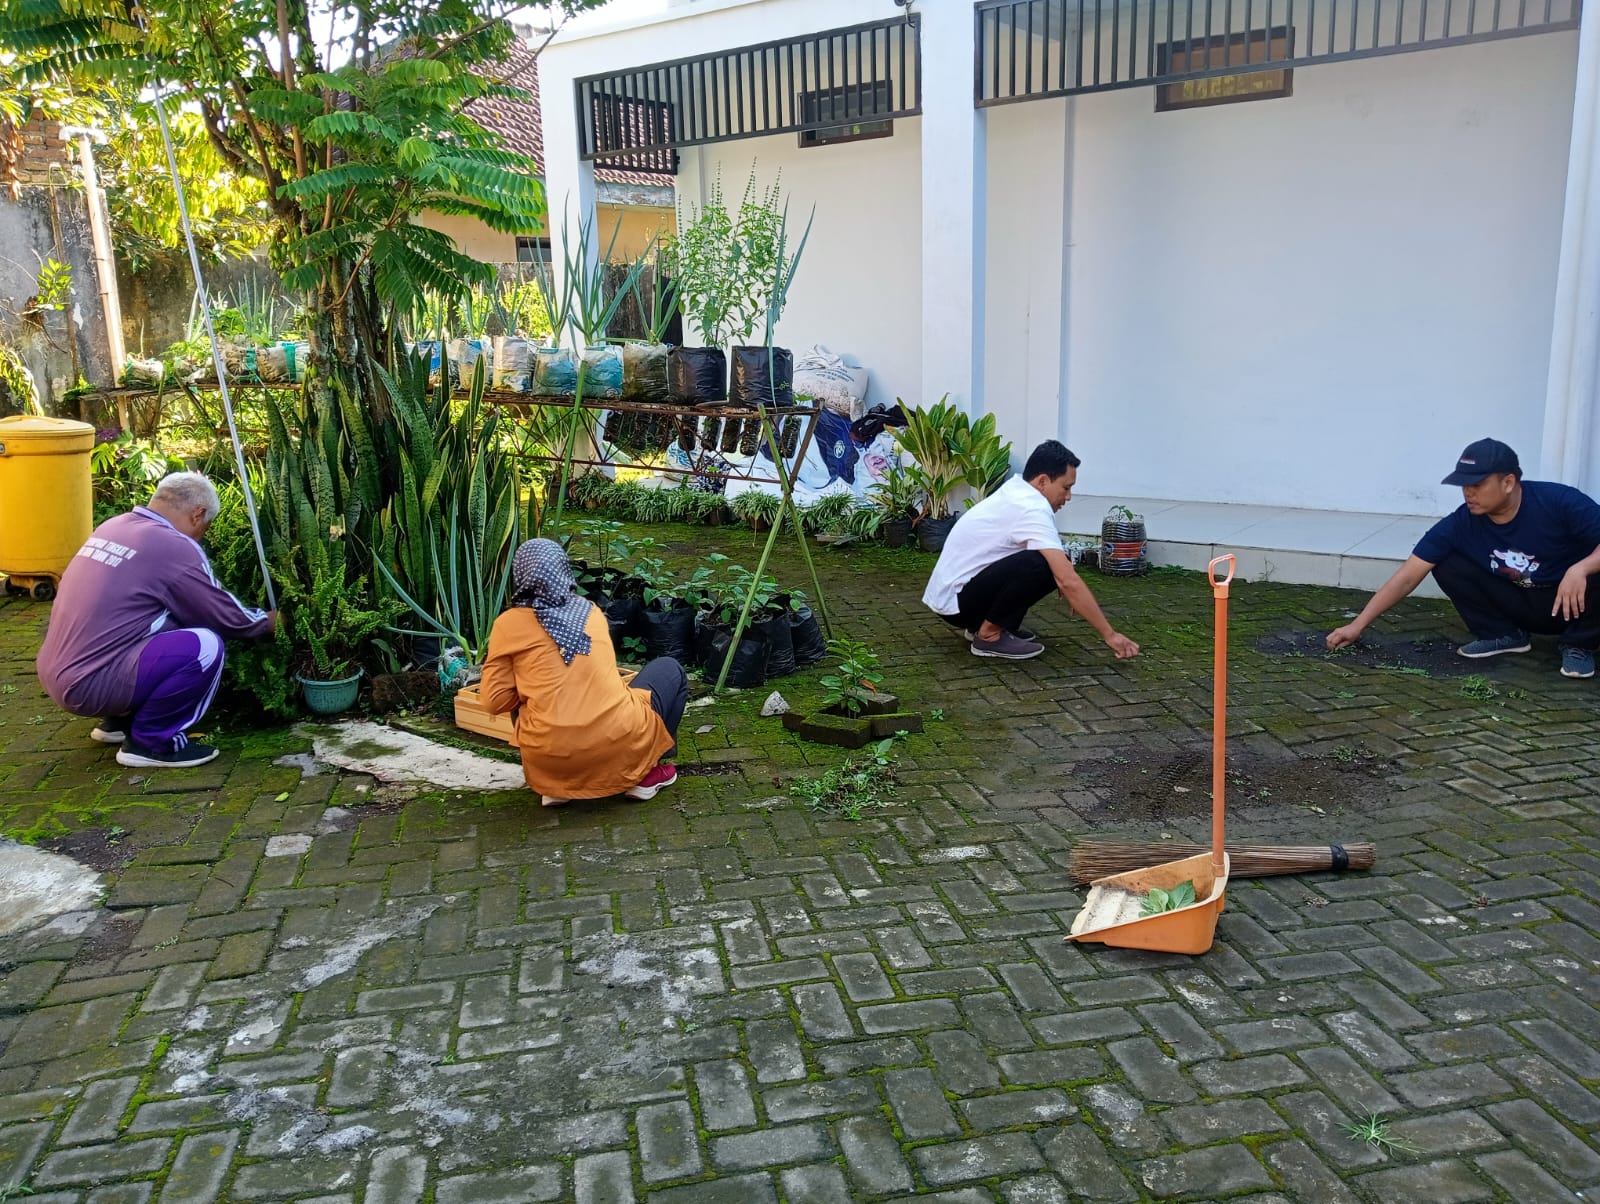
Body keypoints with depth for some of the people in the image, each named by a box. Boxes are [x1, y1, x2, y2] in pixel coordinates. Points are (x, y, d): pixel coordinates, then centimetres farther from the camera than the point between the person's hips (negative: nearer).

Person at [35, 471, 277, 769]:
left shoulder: (111, 526, 12)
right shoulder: (174, 547, -14)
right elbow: (227, 616, -5)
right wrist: (269, 621, 15)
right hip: (88, 685, -9)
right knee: (205, 646, -16)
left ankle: (119, 720, 24)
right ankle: (150, 742, -4)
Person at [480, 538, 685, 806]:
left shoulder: (508, 624, 3)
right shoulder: (591, 611, 12)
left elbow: (495, 701, 1)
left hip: (552, 759, 0)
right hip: (619, 744, 0)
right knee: (670, 670, 26)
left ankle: (556, 784, 16)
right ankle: (645, 773, 20)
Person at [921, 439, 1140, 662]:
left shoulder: (1016, 492, 8)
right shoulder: (1032, 510, -21)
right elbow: (1068, 581, -26)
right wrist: (1109, 634, -22)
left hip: (950, 590, 10)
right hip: (955, 600, -10)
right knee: (1042, 566, -27)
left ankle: (980, 623, 13)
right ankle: (989, 635, -11)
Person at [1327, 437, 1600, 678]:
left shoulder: (1561, 502, -25)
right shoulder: (1460, 524, -18)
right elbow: (1407, 577, -18)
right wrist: (1358, 625, -24)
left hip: (1571, 604, -2)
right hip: (1519, 605, 3)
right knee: (1446, 565, -15)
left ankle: (1578, 644, -6)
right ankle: (1503, 635, 2)